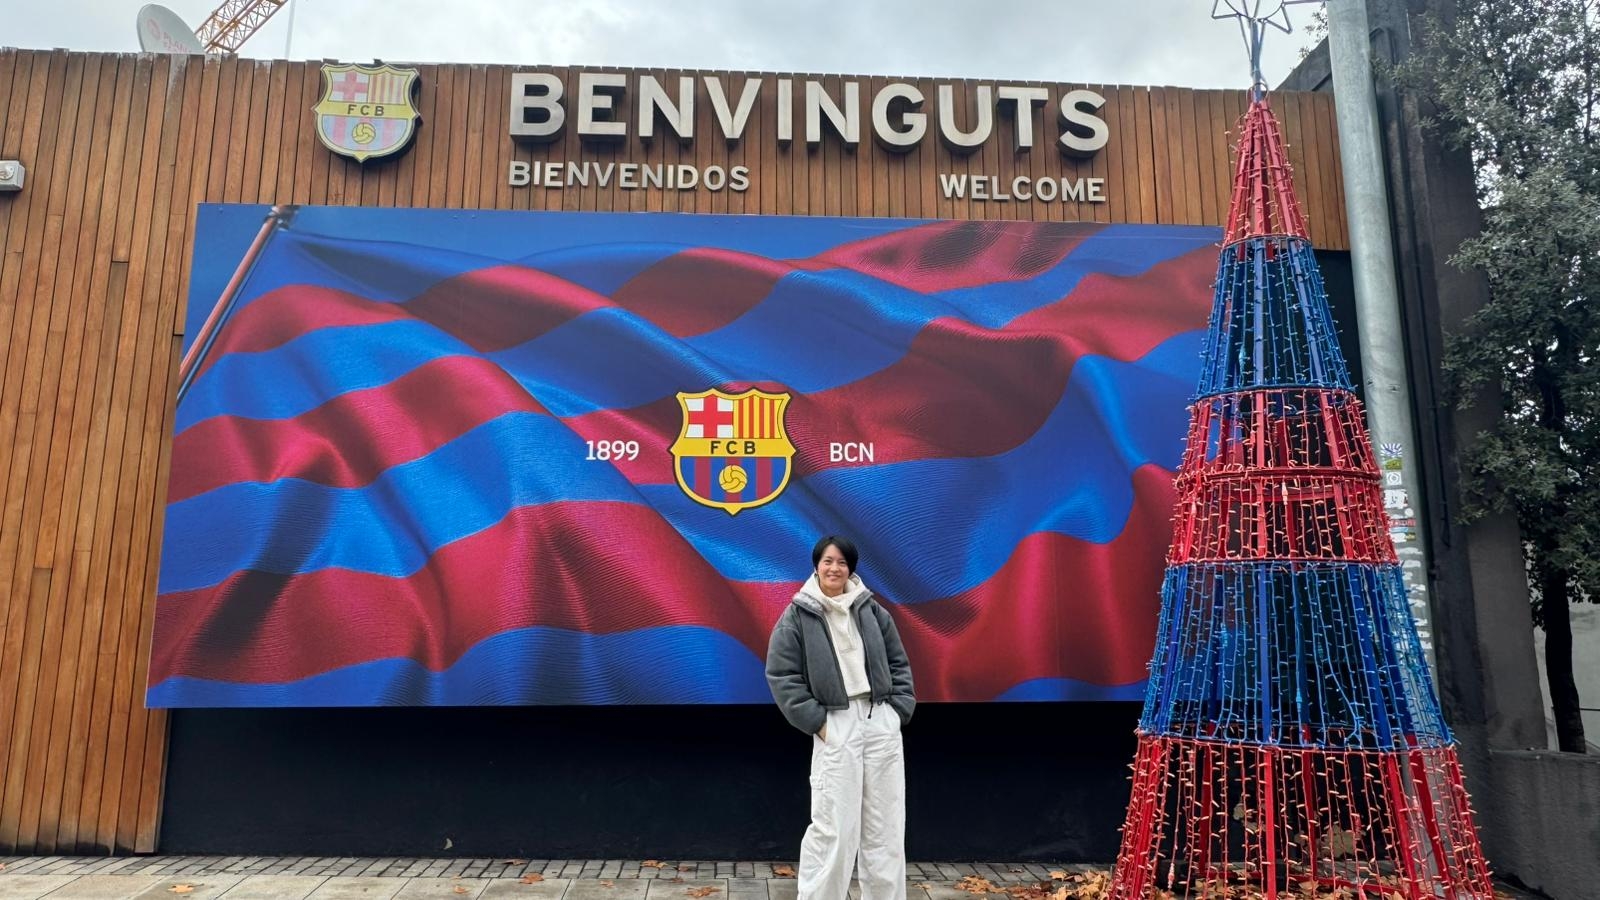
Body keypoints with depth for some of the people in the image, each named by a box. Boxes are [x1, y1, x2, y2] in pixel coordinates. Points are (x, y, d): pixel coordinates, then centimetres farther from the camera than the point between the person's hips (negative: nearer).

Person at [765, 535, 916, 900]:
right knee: (833, 828, -6)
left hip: (882, 723, 4)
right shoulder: (797, 616, -4)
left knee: (886, 826, 10)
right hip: (836, 726, -4)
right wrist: (815, 721, -10)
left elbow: (898, 663, 13)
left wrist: (900, 708, 2)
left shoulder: (872, 610, 8)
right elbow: (782, 675, -5)